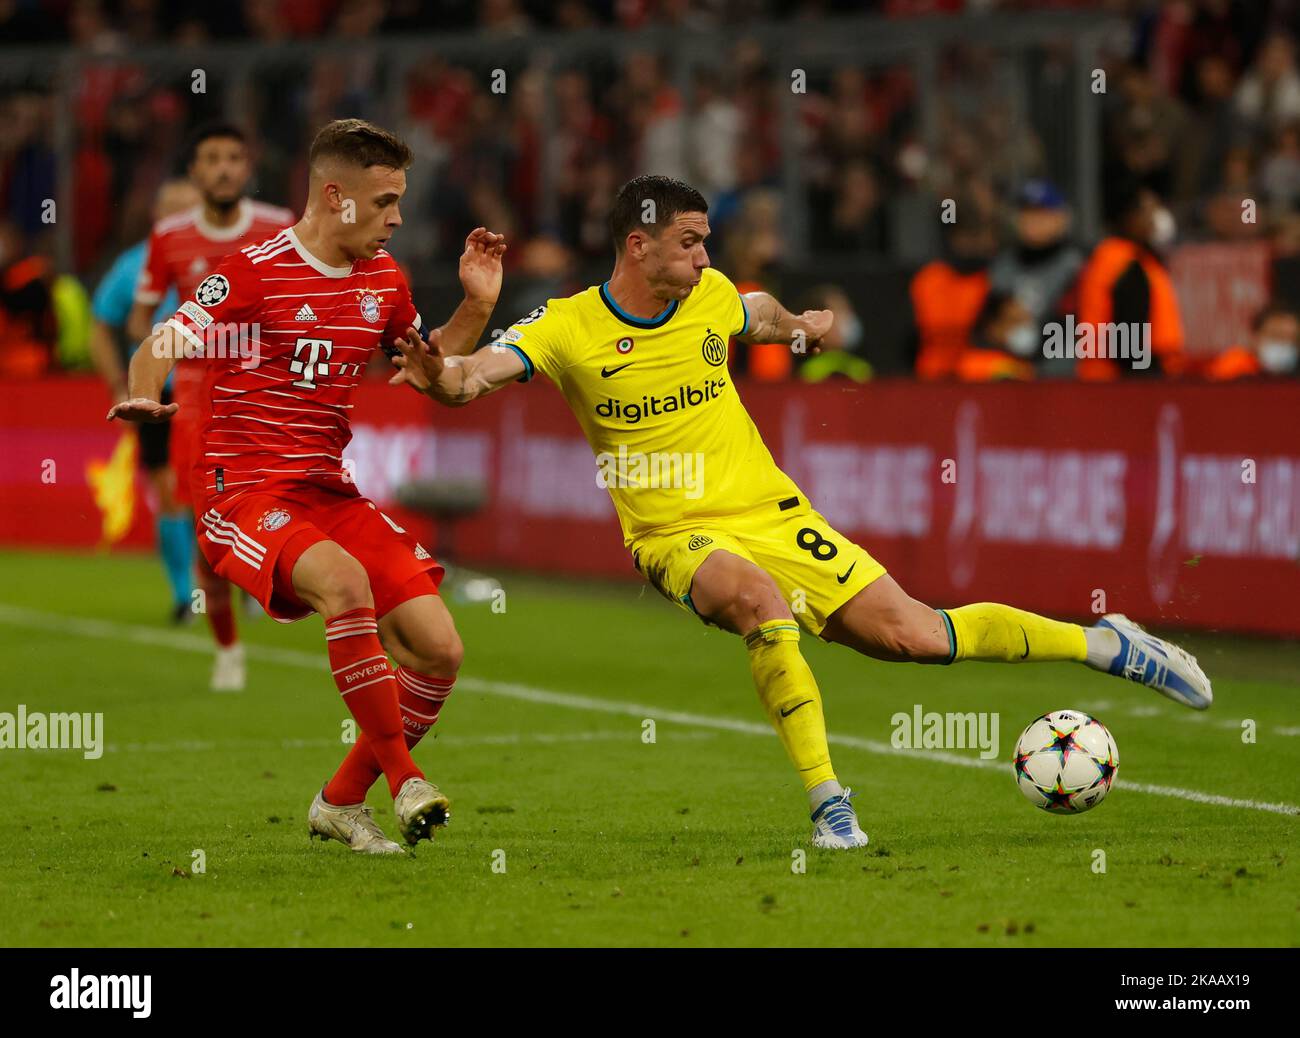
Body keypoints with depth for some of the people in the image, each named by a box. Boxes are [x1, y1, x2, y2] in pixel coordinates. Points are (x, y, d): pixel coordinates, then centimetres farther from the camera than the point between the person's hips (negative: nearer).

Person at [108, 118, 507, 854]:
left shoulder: (384, 278, 10)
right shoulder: (255, 272, -9)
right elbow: (158, 350, -7)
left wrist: (477, 307, 9)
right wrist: (146, 400, -29)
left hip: (330, 491, 7)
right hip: (243, 490, -7)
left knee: (441, 653, -6)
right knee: (344, 581, -37)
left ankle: (343, 802, 12)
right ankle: (402, 776, -25)